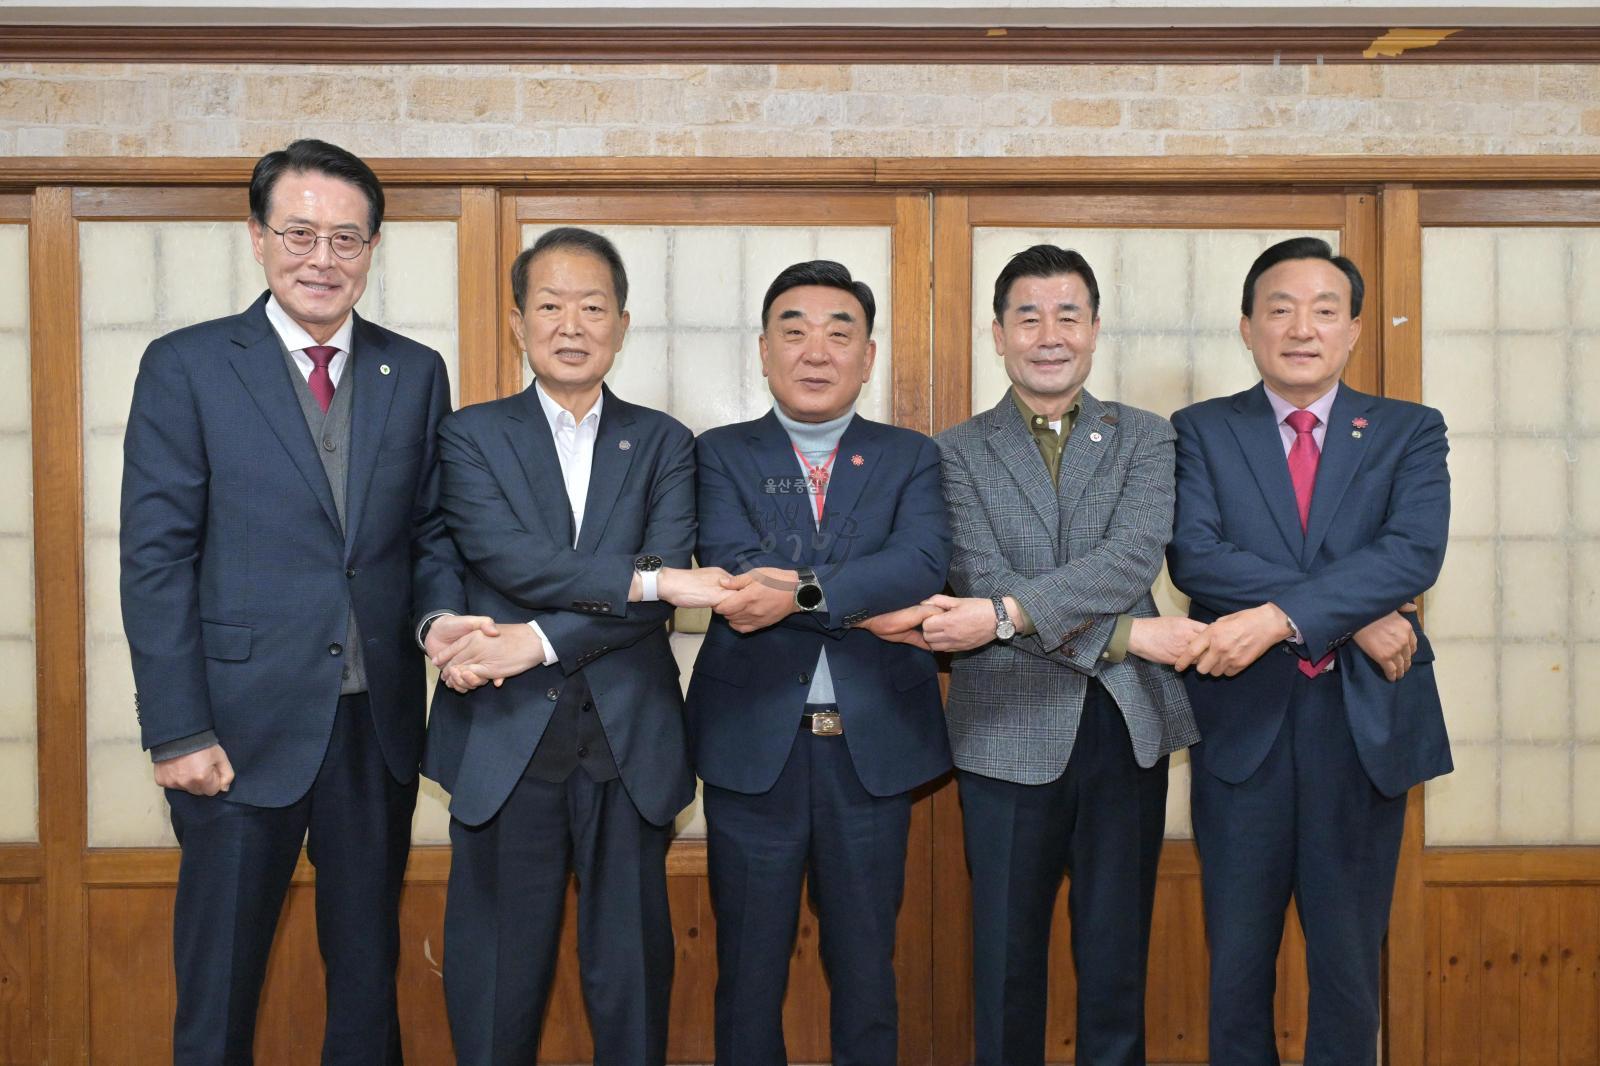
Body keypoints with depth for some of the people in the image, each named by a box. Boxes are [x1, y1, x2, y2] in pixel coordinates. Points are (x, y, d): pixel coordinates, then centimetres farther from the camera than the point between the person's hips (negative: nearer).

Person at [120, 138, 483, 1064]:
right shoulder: (186, 365, -3)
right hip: (244, 725, -3)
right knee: (219, 975, 11)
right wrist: (178, 732, -10)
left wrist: (441, 611, -12)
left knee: (369, 965, 17)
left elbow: (431, 527, 10)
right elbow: (156, 558, -6)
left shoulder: (417, 373, 6)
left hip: (379, 720, 3)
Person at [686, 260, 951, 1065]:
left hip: (872, 748, 1)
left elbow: (923, 561, -14)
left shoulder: (911, 458, 6)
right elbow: (734, 568, -15)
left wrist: (802, 592, -28)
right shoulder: (720, 454, 3)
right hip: (753, 746, -1)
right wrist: (885, 603, -19)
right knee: (748, 975, 12)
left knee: (866, 974, 14)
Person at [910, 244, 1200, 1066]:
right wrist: (1122, 635, -15)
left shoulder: (1144, 438, 7)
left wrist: (1009, 614, -22)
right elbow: (981, 582, -9)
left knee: (1116, 960, 11)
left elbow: (1133, 557, -10)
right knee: (1007, 961, 8)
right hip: (1010, 732, -1)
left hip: (1127, 725, 1)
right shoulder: (958, 452, 3)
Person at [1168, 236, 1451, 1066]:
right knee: (1237, 958, 10)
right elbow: (1194, 556, -12)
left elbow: (1413, 552, -12)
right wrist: (1347, 618, -18)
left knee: (1349, 957, 12)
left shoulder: (1409, 432, 5)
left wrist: (1279, 617, -24)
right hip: (1241, 718, 0)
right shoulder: (1201, 431, 3)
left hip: (1364, 722, 1)